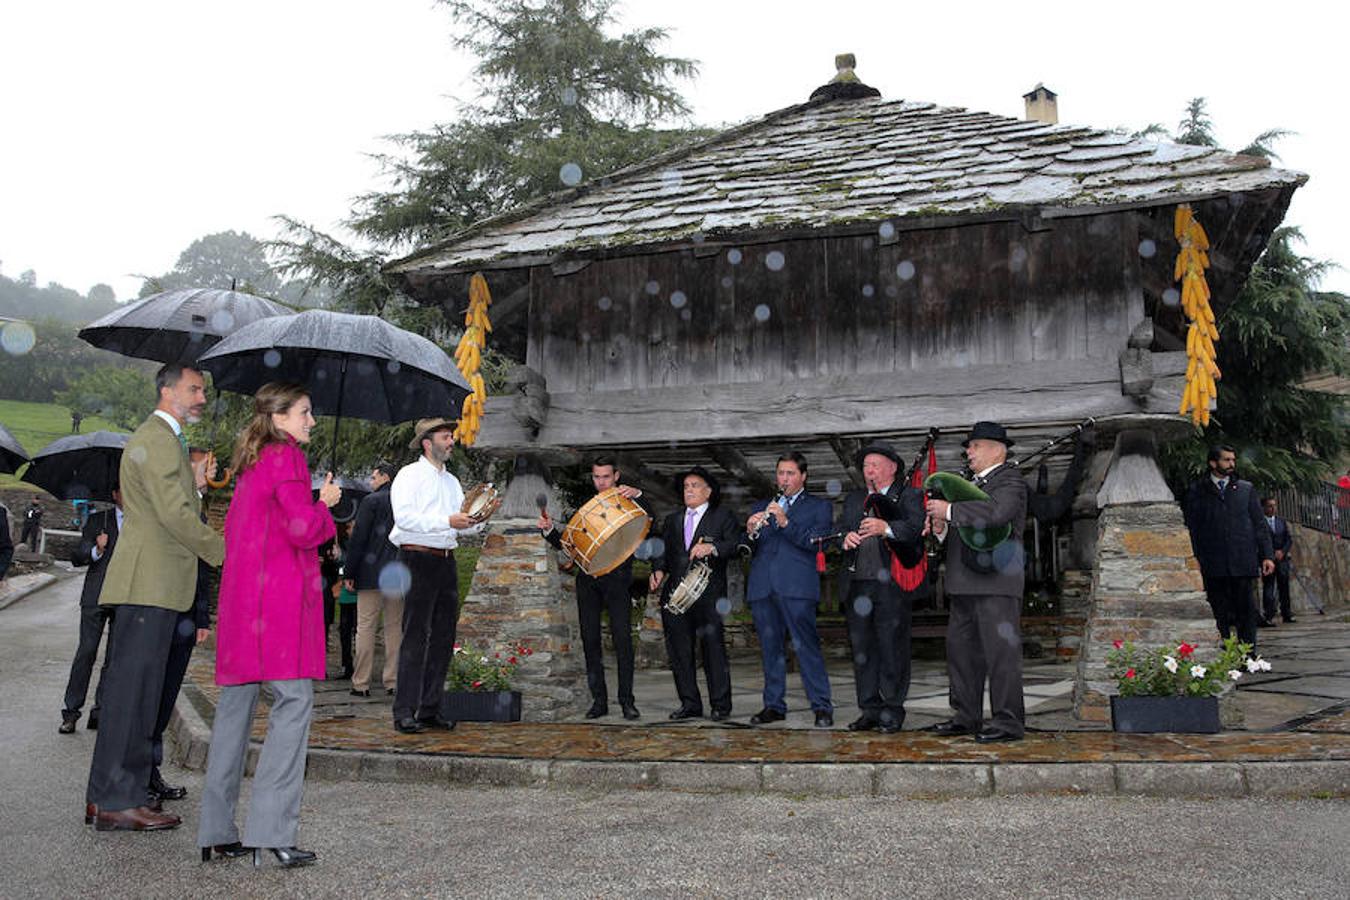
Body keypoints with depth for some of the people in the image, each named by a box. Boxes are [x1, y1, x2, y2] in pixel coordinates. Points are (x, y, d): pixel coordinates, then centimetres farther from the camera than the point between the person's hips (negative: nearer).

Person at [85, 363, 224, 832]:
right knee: (132, 686, -7)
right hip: (150, 582, -11)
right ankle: (116, 801, -3)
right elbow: (174, 515, -19)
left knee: (137, 688, 13)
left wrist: (192, 484, 13)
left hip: (153, 583, 11)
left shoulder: (165, 439, 24)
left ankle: (106, 793, 20)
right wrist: (222, 552, -10)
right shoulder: (156, 438, -11)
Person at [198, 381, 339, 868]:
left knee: (235, 702, 10)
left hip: (240, 593, 9)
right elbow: (303, 529, -15)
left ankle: (217, 832, 14)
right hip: (280, 594, -9)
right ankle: (271, 831, -12)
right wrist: (324, 505, 5)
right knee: (293, 700, -9)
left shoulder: (250, 463, 19)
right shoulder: (287, 457, -7)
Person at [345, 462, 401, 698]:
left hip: (371, 574, -4)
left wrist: (350, 574, -2)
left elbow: (357, 539, -7)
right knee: (395, 628, 7)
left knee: (365, 627, 0)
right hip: (398, 574, 4)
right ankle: (393, 682, 8)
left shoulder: (371, 501, -5)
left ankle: (361, 683, 1)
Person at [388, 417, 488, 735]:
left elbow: (462, 525, 17)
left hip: (446, 560, 7)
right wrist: (447, 521, -20)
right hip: (418, 557, -7)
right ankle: (404, 712, -5)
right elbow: (404, 516, -16)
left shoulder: (452, 481, 21)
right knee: (416, 635, -8)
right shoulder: (410, 475, -1)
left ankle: (430, 708, 14)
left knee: (443, 635, 6)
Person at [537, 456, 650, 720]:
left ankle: (627, 700, -1)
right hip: (588, 581, 4)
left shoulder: (628, 503, 8)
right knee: (590, 640, 3)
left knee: (623, 639, -8)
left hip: (617, 581, -3)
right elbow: (565, 543, 15)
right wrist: (549, 529, -5)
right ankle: (599, 700, 11)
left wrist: (637, 496, -26)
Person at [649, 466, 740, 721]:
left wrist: (712, 547, -24)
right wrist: (658, 570, 0)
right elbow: (663, 550, 19)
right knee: (679, 650, 4)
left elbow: (737, 545, -7)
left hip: (708, 594, -5)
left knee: (713, 648, -4)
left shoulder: (722, 516, 6)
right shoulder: (673, 519, 22)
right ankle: (690, 704, 13)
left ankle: (720, 705, 4)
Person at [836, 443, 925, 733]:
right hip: (856, 586, 5)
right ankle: (869, 710, 16)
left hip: (891, 585, -5)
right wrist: (845, 537, -10)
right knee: (862, 650, 8)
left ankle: (892, 711, 7)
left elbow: (916, 527, -14)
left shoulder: (910, 496, 3)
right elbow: (838, 528, 13)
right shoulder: (853, 499, 21)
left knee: (892, 649, -2)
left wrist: (887, 528, -30)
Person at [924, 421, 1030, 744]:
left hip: (996, 579, -9)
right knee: (961, 648, 11)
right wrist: (941, 528, 1)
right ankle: (967, 717, 20)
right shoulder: (972, 484, 23)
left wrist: (949, 510, -19)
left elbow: (995, 512, -26)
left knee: (1000, 650, -7)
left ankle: (1008, 721, -2)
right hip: (965, 583, 9)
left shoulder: (1010, 481, -4)